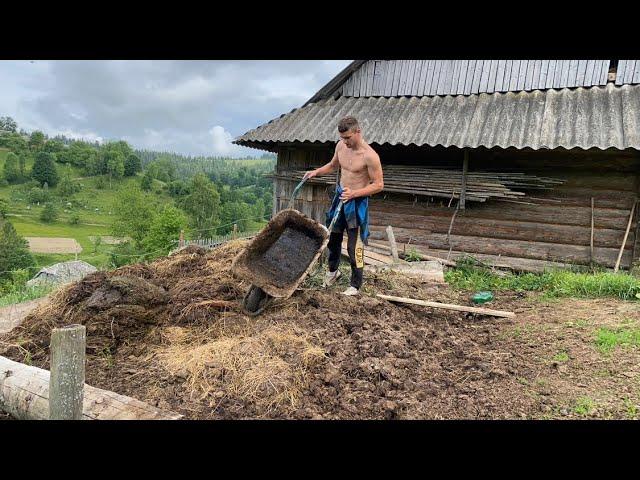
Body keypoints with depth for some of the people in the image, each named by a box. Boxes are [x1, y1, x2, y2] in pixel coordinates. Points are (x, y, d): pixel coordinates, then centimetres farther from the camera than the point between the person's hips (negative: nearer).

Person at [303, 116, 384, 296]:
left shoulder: (370, 156, -22)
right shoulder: (341, 146, -1)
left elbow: (379, 185, -18)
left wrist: (354, 193, -28)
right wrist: (316, 172, 2)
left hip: (357, 202, -7)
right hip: (340, 195, 7)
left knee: (354, 246, -3)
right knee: (333, 236, 19)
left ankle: (355, 285, 11)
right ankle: (333, 271, 41)